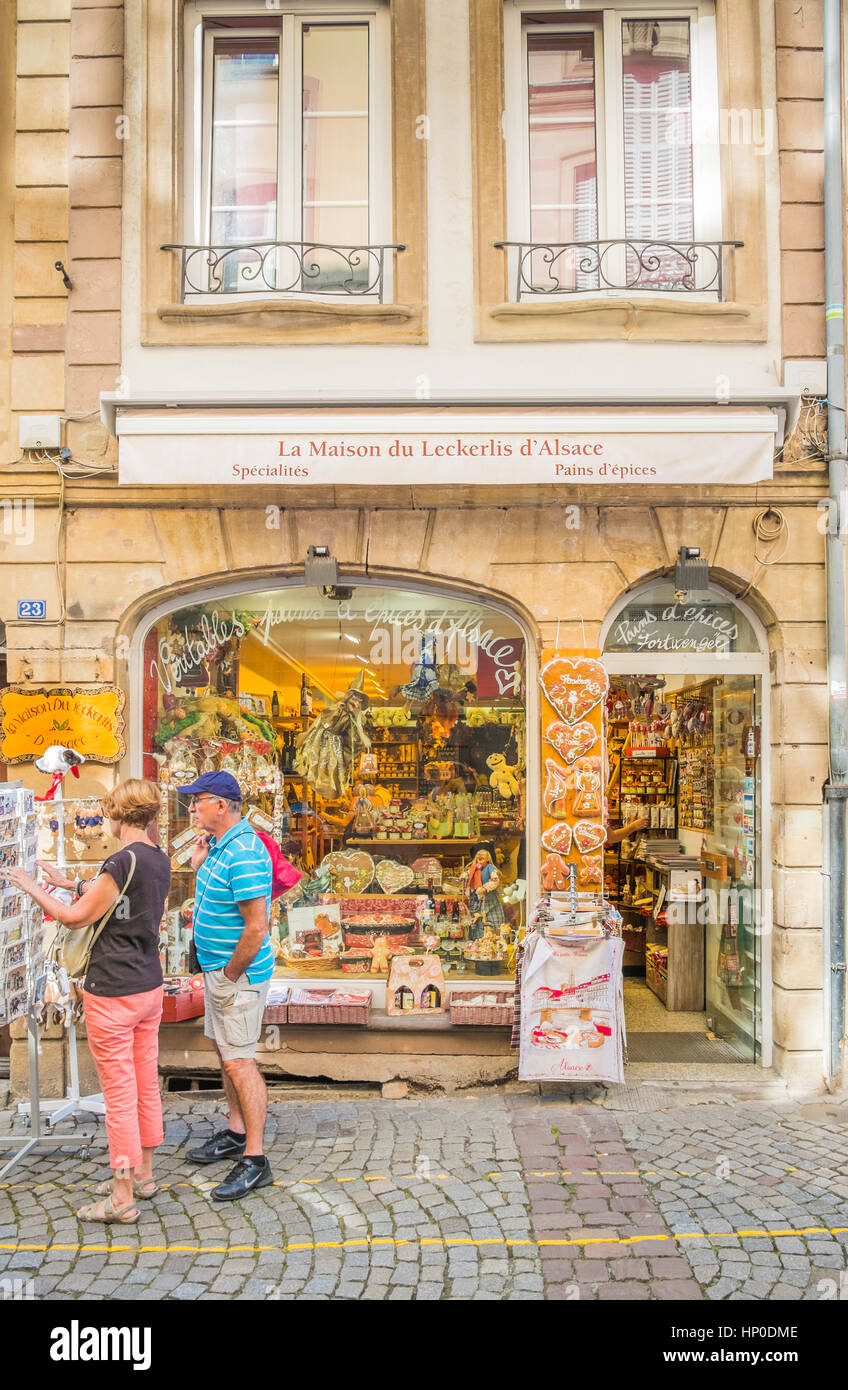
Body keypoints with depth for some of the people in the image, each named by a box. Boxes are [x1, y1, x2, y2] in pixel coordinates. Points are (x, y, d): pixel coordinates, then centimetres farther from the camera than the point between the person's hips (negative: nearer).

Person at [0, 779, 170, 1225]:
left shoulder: (122, 863, -21)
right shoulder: (159, 862, 4)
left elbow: (74, 918, -12)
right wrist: (69, 887, 21)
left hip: (112, 995, -8)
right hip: (149, 987, 8)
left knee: (119, 1094, 2)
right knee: (146, 1086, 18)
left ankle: (121, 1197, 14)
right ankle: (142, 1174, 32)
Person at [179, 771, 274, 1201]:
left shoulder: (244, 854, -25)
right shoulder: (219, 844, 7)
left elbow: (256, 927, -27)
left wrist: (231, 975, -17)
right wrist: (199, 863, 5)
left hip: (239, 973, -10)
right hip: (218, 969, 10)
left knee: (239, 1062, -6)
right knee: (225, 1052, 19)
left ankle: (255, 1159, 3)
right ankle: (236, 1132, 34)